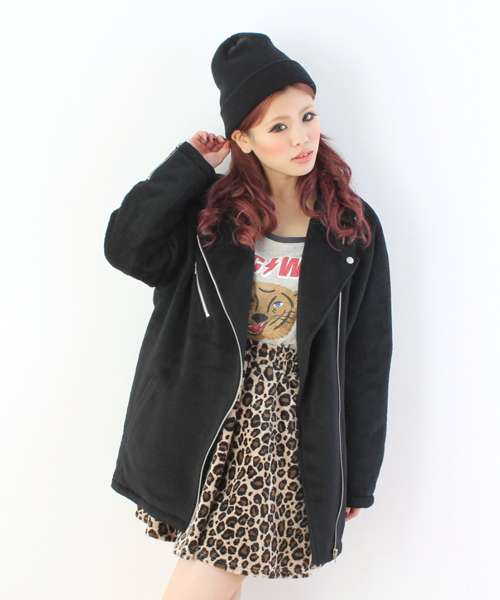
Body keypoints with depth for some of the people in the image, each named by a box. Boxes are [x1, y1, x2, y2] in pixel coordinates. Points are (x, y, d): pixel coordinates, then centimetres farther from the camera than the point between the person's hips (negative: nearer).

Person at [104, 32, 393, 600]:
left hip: (289, 430, -1)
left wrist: (357, 477, 3)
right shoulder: (211, 212, 3)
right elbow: (126, 247, -14)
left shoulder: (353, 229, 0)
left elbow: (366, 357, 2)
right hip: (208, 426, 1)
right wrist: (191, 164, -7)